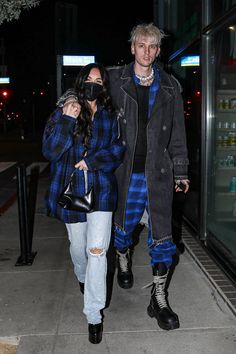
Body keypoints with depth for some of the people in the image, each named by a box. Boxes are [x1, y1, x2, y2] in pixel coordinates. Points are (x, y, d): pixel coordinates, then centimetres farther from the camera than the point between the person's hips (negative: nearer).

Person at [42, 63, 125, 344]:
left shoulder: (110, 117, 2)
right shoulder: (63, 112, -2)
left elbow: (118, 149, 2)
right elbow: (49, 151, -10)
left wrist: (93, 161, -14)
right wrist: (67, 121, -22)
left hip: (101, 190, 0)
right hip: (71, 190, 1)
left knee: (97, 249, -10)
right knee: (78, 246, 17)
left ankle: (94, 314, 4)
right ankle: (82, 276, 53)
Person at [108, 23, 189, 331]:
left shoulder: (169, 86, 6)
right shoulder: (114, 80, 1)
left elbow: (177, 131, 9)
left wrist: (181, 171, 7)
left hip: (158, 172, 1)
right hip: (126, 170, 0)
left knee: (162, 238, 0)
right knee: (123, 226, 17)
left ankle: (159, 300, 15)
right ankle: (124, 263, 48)